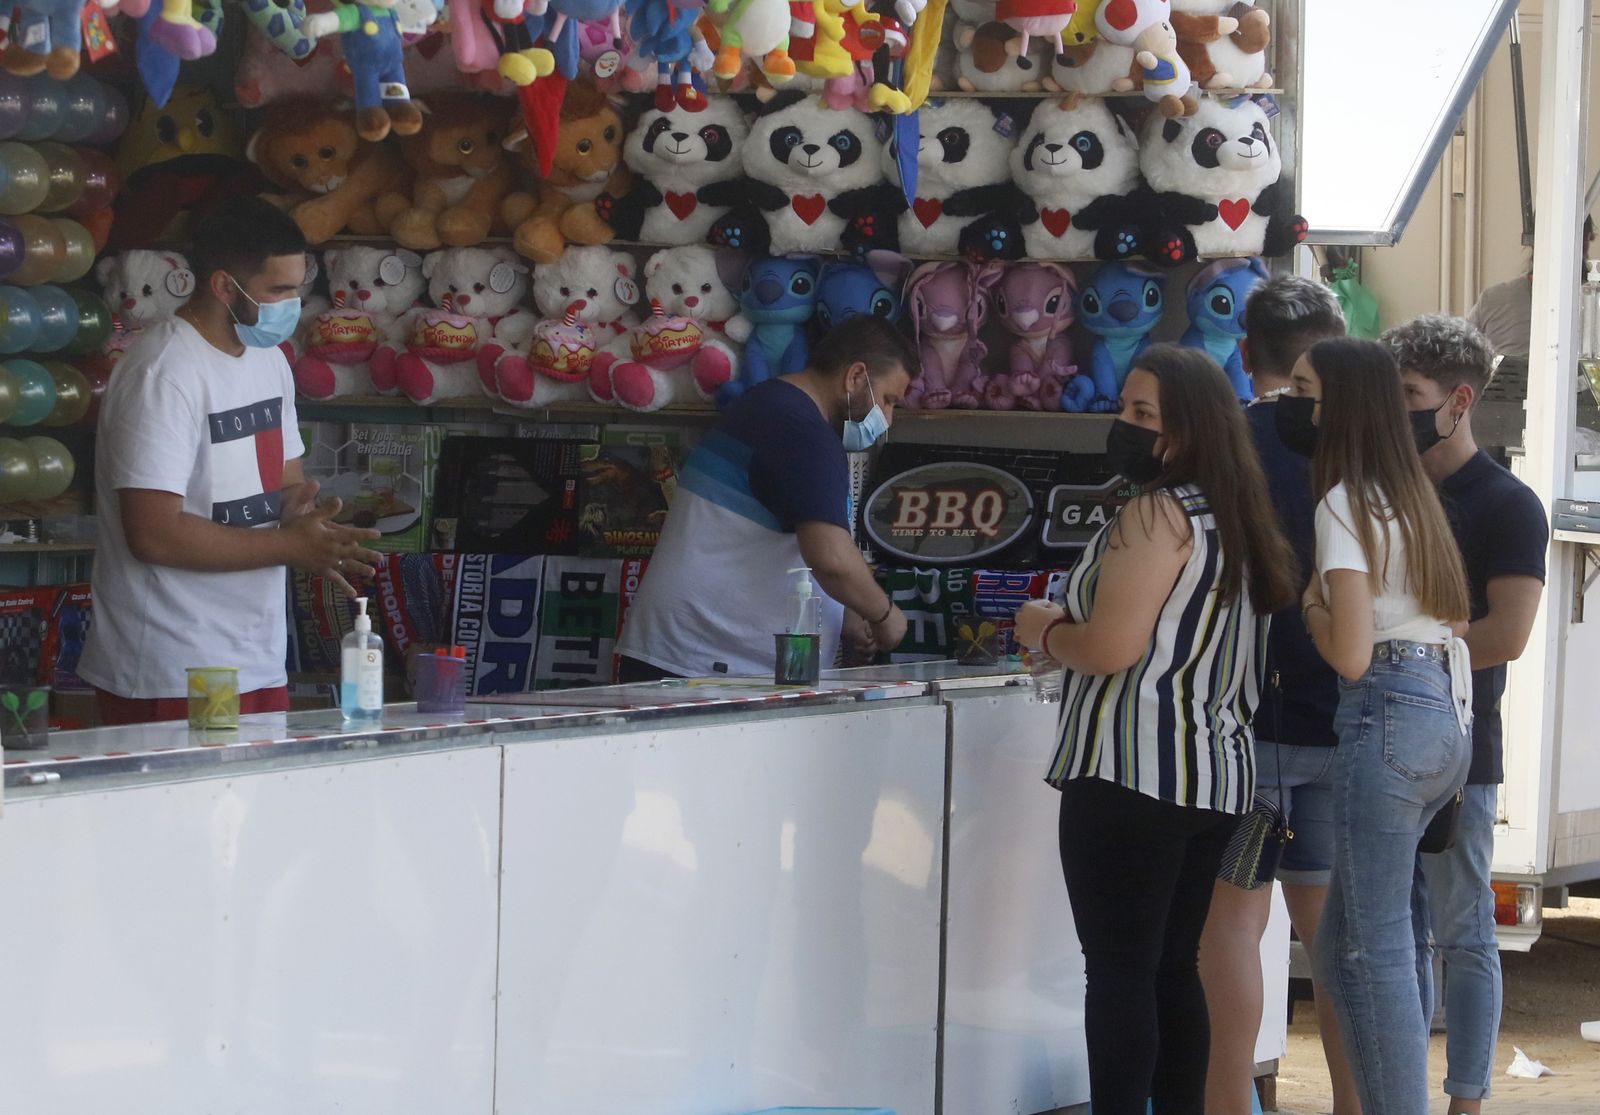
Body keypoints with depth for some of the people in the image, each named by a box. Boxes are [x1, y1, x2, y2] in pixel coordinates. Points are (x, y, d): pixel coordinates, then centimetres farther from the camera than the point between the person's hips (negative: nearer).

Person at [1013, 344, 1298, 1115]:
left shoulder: (1157, 515, -11)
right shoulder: (1238, 520, 16)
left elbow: (1113, 648, -19)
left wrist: (1045, 631, -1)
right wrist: (1074, 626, 27)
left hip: (1133, 773, -9)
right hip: (1217, 773, 9)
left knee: (1118, 971, -7)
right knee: (1173, 969, 12)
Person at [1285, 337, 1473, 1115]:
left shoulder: (1345, 504, -9)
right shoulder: (1410, 494, 17)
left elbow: (1352, 655, -15)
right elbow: (1454, 615, 20)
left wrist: (1309, 604, 2)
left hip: (1388, 710, -9)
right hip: (1447, 713, 9)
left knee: (1375, 949, -6)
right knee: (1344, 943, 13)